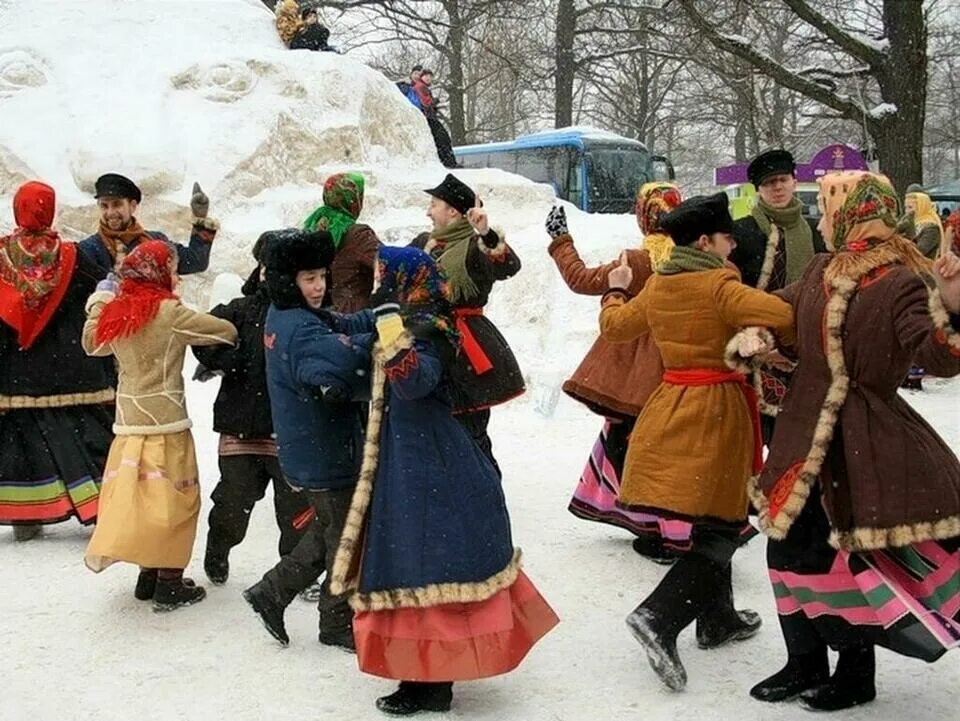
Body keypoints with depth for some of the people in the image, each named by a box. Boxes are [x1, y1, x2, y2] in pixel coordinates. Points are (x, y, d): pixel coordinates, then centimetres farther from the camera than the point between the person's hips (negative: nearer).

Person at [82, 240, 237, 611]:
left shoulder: (114, 313, 5)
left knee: (141, 499, 16)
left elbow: (92, 343, 25)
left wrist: (99, 301, 36)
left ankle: (148, 574, 23)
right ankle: (169, 585, 7)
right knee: (173, 501, 3)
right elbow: (228, 332, -10)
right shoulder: (169, 312, -12)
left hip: (128, 421, 6)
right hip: (165, 423, -6)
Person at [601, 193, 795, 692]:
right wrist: (797, 344, -8)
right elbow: (781, 317, -29)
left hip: (671, 405, 8)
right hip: (716, 409, -8)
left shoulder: (655, 286, 7)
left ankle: (716, 619, 29)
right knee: (720, 529, -3)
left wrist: (615, 290, 40)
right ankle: (658, 618, -18)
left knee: (711, 524, 20)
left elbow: (614, 326, 21)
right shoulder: (720, 286, -15)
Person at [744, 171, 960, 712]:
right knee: (789, 546, 12)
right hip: (807, 433, 8)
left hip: (866, 442, -7)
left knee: (853, 554, 1)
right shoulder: (821, 272, 7)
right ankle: (806, 665, 30)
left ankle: (856, 675, 23)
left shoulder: (904, 283, -15)